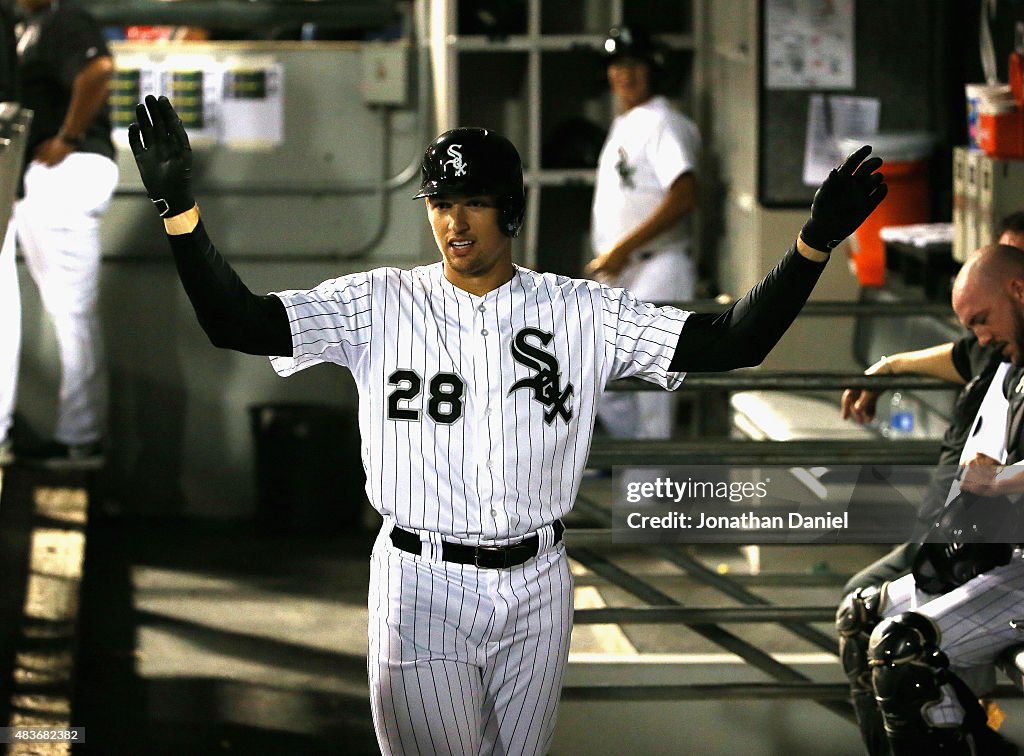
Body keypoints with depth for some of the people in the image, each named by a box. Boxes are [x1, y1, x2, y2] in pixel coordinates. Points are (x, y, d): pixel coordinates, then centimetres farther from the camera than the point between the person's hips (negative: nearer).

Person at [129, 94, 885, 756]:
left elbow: (733, 342, -4)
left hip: (537, 591, 2)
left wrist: (815, 242, -17)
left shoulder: (582, 313, 0)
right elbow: (238, 321, -12)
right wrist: (180, 208, -26)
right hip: (423, 589, -2)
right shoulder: (381, 305, -3)